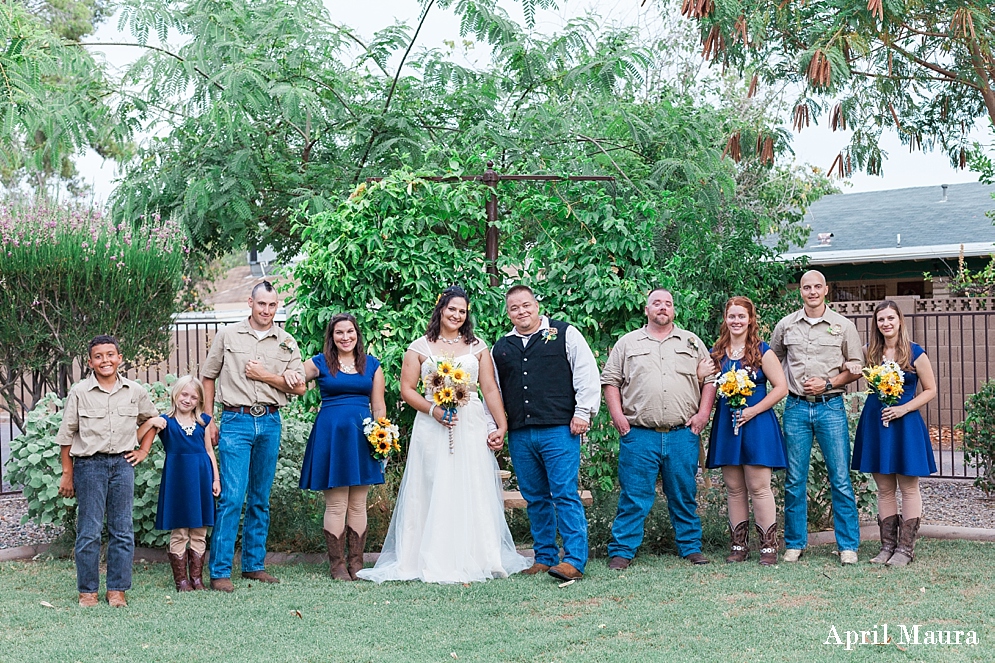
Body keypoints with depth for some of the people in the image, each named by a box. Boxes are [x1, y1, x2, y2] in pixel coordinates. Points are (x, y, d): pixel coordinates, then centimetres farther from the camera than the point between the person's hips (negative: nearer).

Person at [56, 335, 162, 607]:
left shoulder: (135, 391, 5)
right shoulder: (79, 392, -2)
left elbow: (151, 419, 23)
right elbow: (66, 435, 2)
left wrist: (140, 449, 11)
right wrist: (67, 474, 2)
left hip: (122, 463, 2)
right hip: (89, 465, -2)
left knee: (123, 531, 4)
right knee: (89, 531, -1)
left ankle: (117, 589, 12)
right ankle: (88, 590, 10)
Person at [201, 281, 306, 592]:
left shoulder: (287, 342, 9)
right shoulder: (227, 336, 4)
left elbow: (299, 387, 3)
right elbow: (208, 377, 8)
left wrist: (265, 375, -7)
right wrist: (208, 420, 3)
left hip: (270, 423, 3)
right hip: (236, 422, -3)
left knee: (260, 499, 10)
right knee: (232, 498, -10)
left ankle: (254, 564, 20)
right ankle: (219, 571, -6)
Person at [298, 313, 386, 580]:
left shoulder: (372, 365, 11)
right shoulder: (319, 363, 6)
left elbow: (378, 407, 11)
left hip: (363, 436, 2)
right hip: (331, 435, -2)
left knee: (358, 504, 6)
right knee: (336, 505, -2)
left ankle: (356, 563, 12)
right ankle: (337, 564, 6)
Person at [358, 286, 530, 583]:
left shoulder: (477, 347, 12)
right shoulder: (419, 348, 8)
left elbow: (490, 390, 7)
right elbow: (407, 389, 3)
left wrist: (502, 426, -4)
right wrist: (433, 410, -12)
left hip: (471, 427, 1)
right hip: (432, 427, -1)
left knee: (473, 493, -1)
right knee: (435, 494, -3)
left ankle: (476, 559, 5)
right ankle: (434, 562, 1)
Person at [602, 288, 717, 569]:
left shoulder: (692, 342, 14)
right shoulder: (627, 343, 10)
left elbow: (711, 378, 12)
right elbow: (610, 381, 8)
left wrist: (703, 413, 0)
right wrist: (617, 416, -4)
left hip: (683, 434, 1)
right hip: (639, 435, -1)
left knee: (684, 496, 8)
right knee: (633, 497, -1)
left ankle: (691, 546, 19)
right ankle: (622, 551, 4)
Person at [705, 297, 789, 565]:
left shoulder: (762, 351, -1)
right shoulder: (716, 353, 11)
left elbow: (781, 387, -5)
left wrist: (754, 410, -12)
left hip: (756, 425, -4)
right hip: (726, 426, 4)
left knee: (758, 487, -5)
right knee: (734, 488, 7)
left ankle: (769, 547, 1)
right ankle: (739, 546, 14)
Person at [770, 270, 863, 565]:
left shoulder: (843, 326, 4)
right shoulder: (786, 325, 8)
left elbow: (856, 368, 5)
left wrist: (828, 383, -8)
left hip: (830, 406, -1)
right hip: (796, 407, 2)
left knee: (841, 479, -1)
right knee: (794, 480, 5)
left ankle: (848, 545, 6)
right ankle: (795, 543, 14)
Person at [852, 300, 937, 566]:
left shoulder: (915, 353, -5)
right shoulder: (870, 352, 6)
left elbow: (930, 390, -1)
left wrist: (904, 408, -13)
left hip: (905, 424, -4)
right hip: (875, 424, 4)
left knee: (908, 488, 2)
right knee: (884, 489, 9)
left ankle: (906, 548, 8)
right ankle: (887, 546, 17)